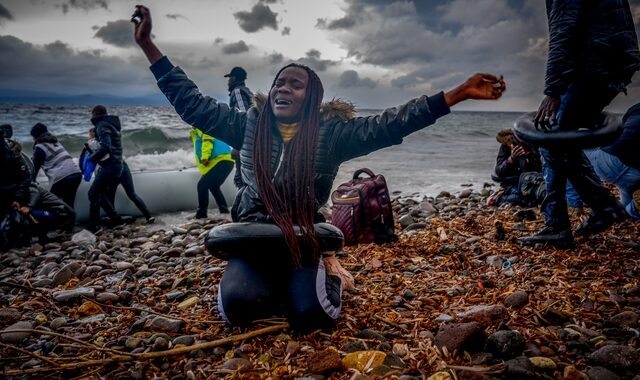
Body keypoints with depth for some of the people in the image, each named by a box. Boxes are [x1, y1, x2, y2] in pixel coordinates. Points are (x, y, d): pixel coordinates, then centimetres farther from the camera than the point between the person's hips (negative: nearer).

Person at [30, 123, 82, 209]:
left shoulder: (40, 147, 2)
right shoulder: (55, 142, 24)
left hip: (62, 178, -7)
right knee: (68, 205, 14)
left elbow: (35, 167, 2)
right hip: (76, 173, 7)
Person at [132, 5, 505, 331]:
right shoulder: (248, 125, 1)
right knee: (237, 304, -23)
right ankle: (283, 285, 12)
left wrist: (459, 93, -19)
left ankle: (327, 273, 15)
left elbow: (390, 124, -13)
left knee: (310, 313, -21)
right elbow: (192, 103, 4)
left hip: (303, 240, -1)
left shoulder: (331, 133, -5)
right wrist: (147, 44, 3)